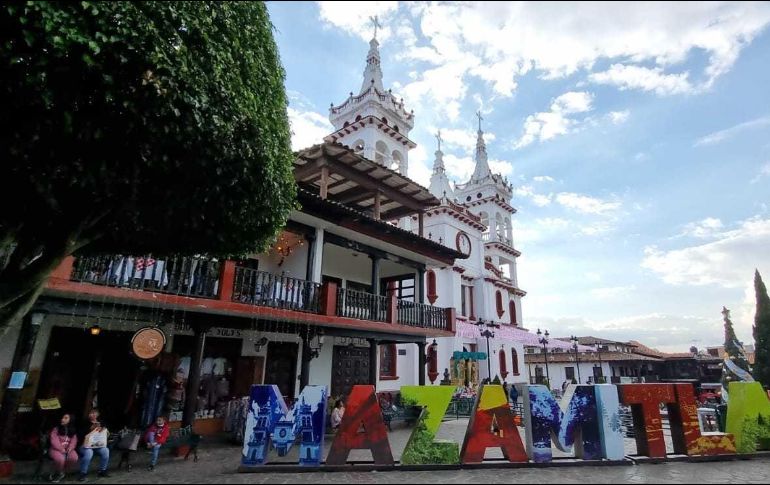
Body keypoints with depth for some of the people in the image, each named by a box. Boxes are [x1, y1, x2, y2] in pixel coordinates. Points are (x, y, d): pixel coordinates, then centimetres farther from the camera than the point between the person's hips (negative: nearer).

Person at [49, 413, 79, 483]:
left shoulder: (73, 431, 8)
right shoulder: (56, 429, -2)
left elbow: (74, 441, 1)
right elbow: (54, 441, -11)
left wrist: (70, 448, -18)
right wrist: (61, 449, -21)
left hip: (67, 449, 3)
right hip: (56, 449, -2)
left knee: (74, 458, -28)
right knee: (60, 459, -36)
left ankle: (63, 471, 2)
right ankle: (59, 473, -4)